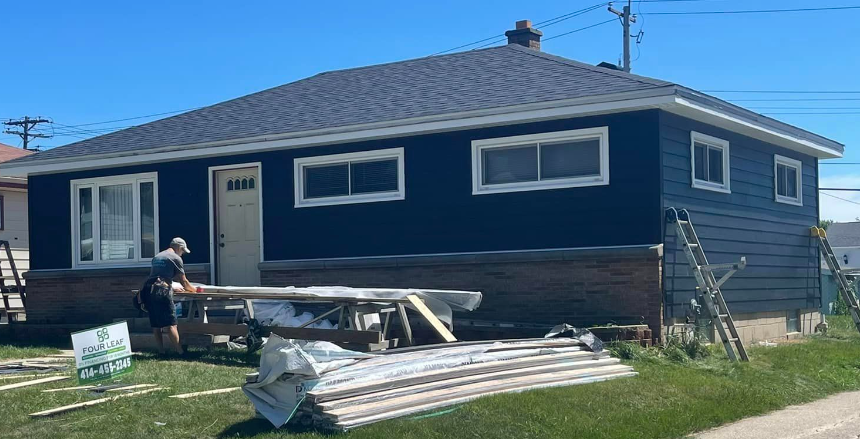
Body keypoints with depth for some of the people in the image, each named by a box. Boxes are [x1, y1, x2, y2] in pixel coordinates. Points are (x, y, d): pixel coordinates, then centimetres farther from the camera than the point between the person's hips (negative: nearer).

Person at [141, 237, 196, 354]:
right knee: (171, 324, -8)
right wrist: (194, 290, 22)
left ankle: (161, 352, 11)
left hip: (148, 291, 7)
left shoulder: (156, 257, 25)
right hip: (162, 292, -7)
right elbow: (183, 281, 5)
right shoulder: (176, 258, 3)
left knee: (155, 325, 10)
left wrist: (173, 287, 43)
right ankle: (179, 352, -9)